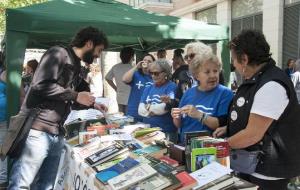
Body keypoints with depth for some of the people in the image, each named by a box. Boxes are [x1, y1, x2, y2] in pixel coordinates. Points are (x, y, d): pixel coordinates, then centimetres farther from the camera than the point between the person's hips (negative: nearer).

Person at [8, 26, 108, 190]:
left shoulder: (75, 65, 20)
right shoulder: (58, 53, -6)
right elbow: (41, 85, -20)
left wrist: (91, 104, 33)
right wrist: (76, 96, -12)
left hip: (56, 134, 9)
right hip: (38, 131, -9)